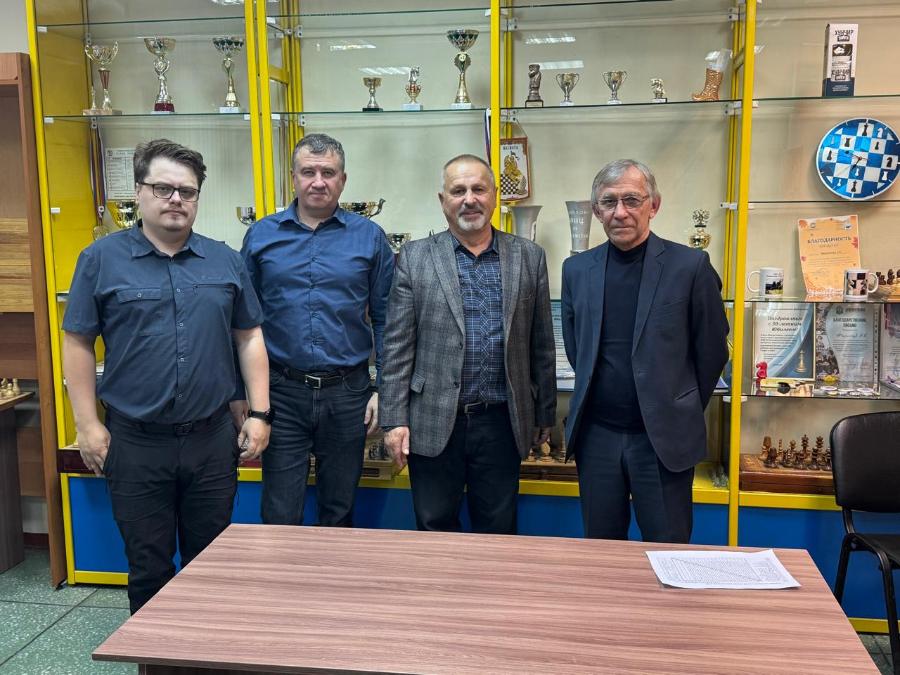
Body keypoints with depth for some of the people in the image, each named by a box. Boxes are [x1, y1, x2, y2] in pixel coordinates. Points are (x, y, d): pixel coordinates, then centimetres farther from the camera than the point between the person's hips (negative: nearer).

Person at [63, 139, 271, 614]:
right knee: (149, 565, 11)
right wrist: (87, 424, -5)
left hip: (212, 437, 2)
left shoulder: (225, 261, 5)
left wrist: (259, 414, 2)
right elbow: (78, 344, 0)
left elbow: (249, 339, 8)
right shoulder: (102, 259, -2)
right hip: (136, 441, -2)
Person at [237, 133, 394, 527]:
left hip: (347, 394, 0)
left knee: (339, 514, 15)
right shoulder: (261, 236, 3)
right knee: (280, 518, 6)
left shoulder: (369, 237, 1)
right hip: (282, 393, 0)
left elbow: (384, 318, 4)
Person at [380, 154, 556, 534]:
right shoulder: (415, 258, 1)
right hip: (434, 423, -1)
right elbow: (398, 346, -1)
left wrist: (544, 415, 10)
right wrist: (394, 419, -5)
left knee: (498, 532, 12)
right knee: (435, 530, 11)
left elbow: (541, 344, 8)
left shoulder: (529, 258, 5)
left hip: (501, 421, 1)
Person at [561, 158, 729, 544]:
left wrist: (682, 412, 8)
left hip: (664, 437, -3)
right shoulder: (576, 270, 4)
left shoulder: (690, 266, -7)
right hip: (596, 435, 3)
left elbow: (712, 350, 1)